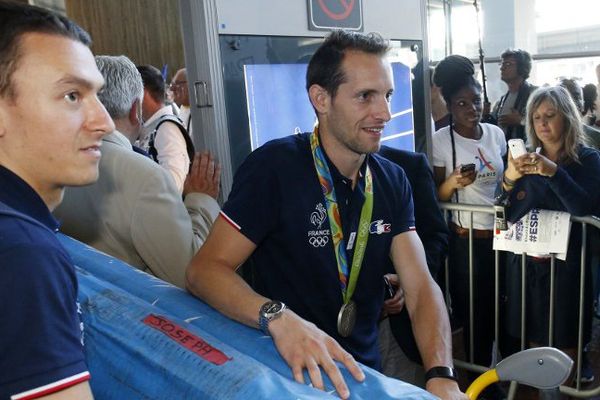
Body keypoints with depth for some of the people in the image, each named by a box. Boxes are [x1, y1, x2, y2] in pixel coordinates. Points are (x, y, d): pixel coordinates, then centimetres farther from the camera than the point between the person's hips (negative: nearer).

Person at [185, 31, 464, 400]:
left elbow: (421, 286, -8)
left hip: (366, 370, 5)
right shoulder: (275, 166, -20)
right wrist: (278, 318, -39)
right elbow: (205, 268, -22)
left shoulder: (393, 181, -2)